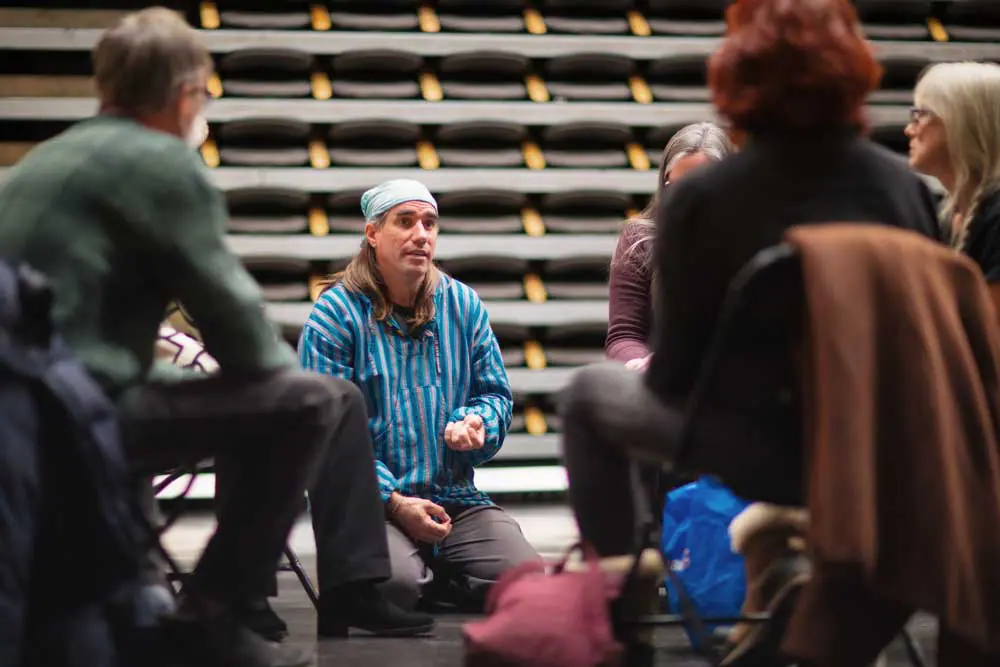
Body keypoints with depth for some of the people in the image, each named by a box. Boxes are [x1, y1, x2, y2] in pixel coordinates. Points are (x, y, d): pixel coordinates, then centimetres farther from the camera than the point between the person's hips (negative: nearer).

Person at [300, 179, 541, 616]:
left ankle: (429, 579, 9)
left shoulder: (463, 305, 14)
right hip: (369, 505, -4)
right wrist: (394, 501, -16)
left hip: (456, 498, 5)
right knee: (394, 583, -36)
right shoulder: (336, 314, -2)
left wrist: (477, 421, -8)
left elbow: (497, 394, 19)